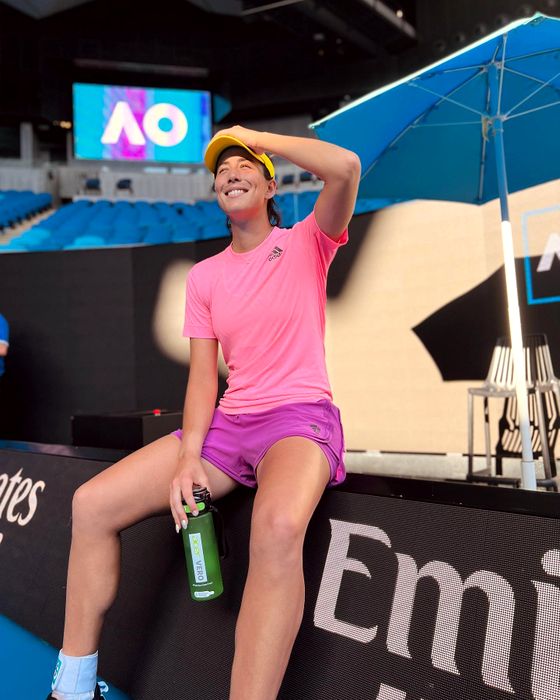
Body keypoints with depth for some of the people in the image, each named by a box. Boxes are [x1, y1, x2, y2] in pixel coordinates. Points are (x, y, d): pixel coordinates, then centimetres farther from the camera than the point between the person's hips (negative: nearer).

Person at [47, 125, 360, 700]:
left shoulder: (305, 243, 3)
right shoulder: (204, 276, 15)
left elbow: (346, 167, -18)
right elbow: (202, 374, 7)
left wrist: (256, 137, -5)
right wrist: (188, 457, -8)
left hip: (302, 417, -5)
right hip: (228, 422, 5)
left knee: (278, 528, -40)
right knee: (91, 504, -7)